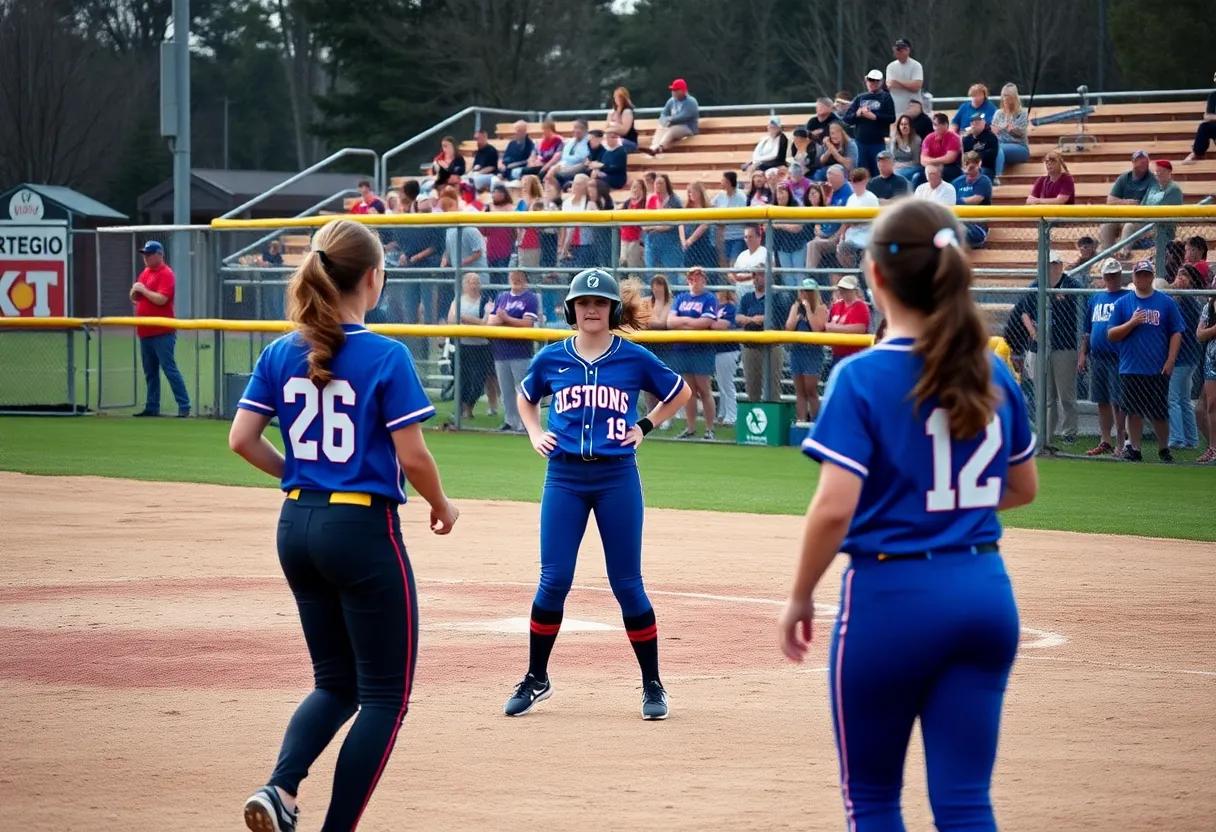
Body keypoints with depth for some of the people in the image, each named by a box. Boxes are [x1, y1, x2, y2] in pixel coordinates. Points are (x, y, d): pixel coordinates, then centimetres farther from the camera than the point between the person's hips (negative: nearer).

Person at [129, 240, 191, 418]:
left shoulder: (166, 274, -10)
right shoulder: (145, 273, 16)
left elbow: (161, 299, -22)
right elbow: (133, 298, 19)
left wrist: (143, 290, -14)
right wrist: (135, 291, -3)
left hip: (162, 334, -9)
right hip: (145, 332, 9)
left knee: (170, 369, -11)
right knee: (150, 371, 11)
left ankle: (184, 406, -11)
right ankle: (152, 407, 17)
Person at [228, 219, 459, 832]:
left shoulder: (280, 354, 3)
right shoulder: (386, 357, -13)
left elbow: (242, 439, 2)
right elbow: (412, 457, -13)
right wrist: (441, 506, 5)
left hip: (296, 527, 6)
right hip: (363, 528, -6)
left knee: (335, 682, 18)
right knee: (385, 692, 7)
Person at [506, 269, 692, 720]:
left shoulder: (635, 358, -2)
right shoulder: (551, 359, 2)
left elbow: (680, 392, 13)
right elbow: (525, 396, 23)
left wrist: (645, 426, 4)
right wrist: (535, 433, 7)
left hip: (617, 477, -1)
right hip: (564, 476, 1)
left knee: (627, 583, 1)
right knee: (554, 581, 0)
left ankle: (652, 685, 11)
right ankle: (536, 679, 14)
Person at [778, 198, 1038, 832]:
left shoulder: (863, 377, -12)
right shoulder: (992, 374, 6)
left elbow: (834, 508, -18)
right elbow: (1023, 488, 18)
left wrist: (799, 598, -5)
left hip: (892, 597, -5)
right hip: (987, 593, 5)